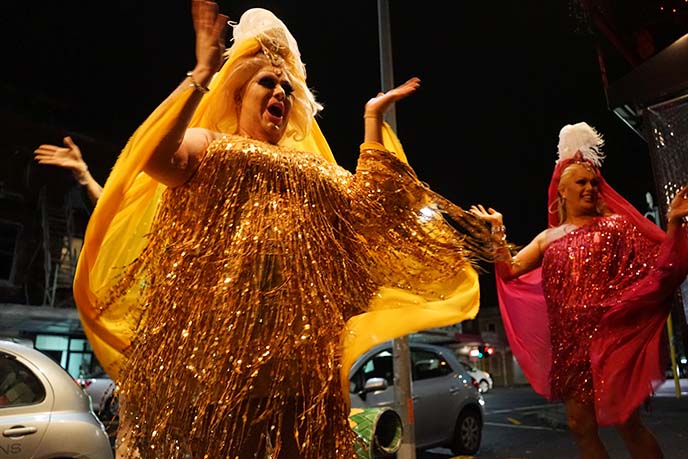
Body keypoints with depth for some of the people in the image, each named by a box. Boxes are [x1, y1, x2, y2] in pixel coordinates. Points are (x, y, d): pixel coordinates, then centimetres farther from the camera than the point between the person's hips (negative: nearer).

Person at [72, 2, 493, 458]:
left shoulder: (309, 166, 23)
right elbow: (155, 158, -11)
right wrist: (201, 76, -13)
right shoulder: (208, 147, 11)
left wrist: (373, 118, 13)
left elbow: (369, 199, 9)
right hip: (221, 333, -3)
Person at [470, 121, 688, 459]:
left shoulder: (615, 224, 6)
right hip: (569, 341, 4)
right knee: (580, 424, 7)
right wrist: (497, 229, 3)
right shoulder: (549, 237, 14)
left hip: (609, 334, -3)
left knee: (626, 421, -5)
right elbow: (509, 270, 8)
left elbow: (660, 264, -1)